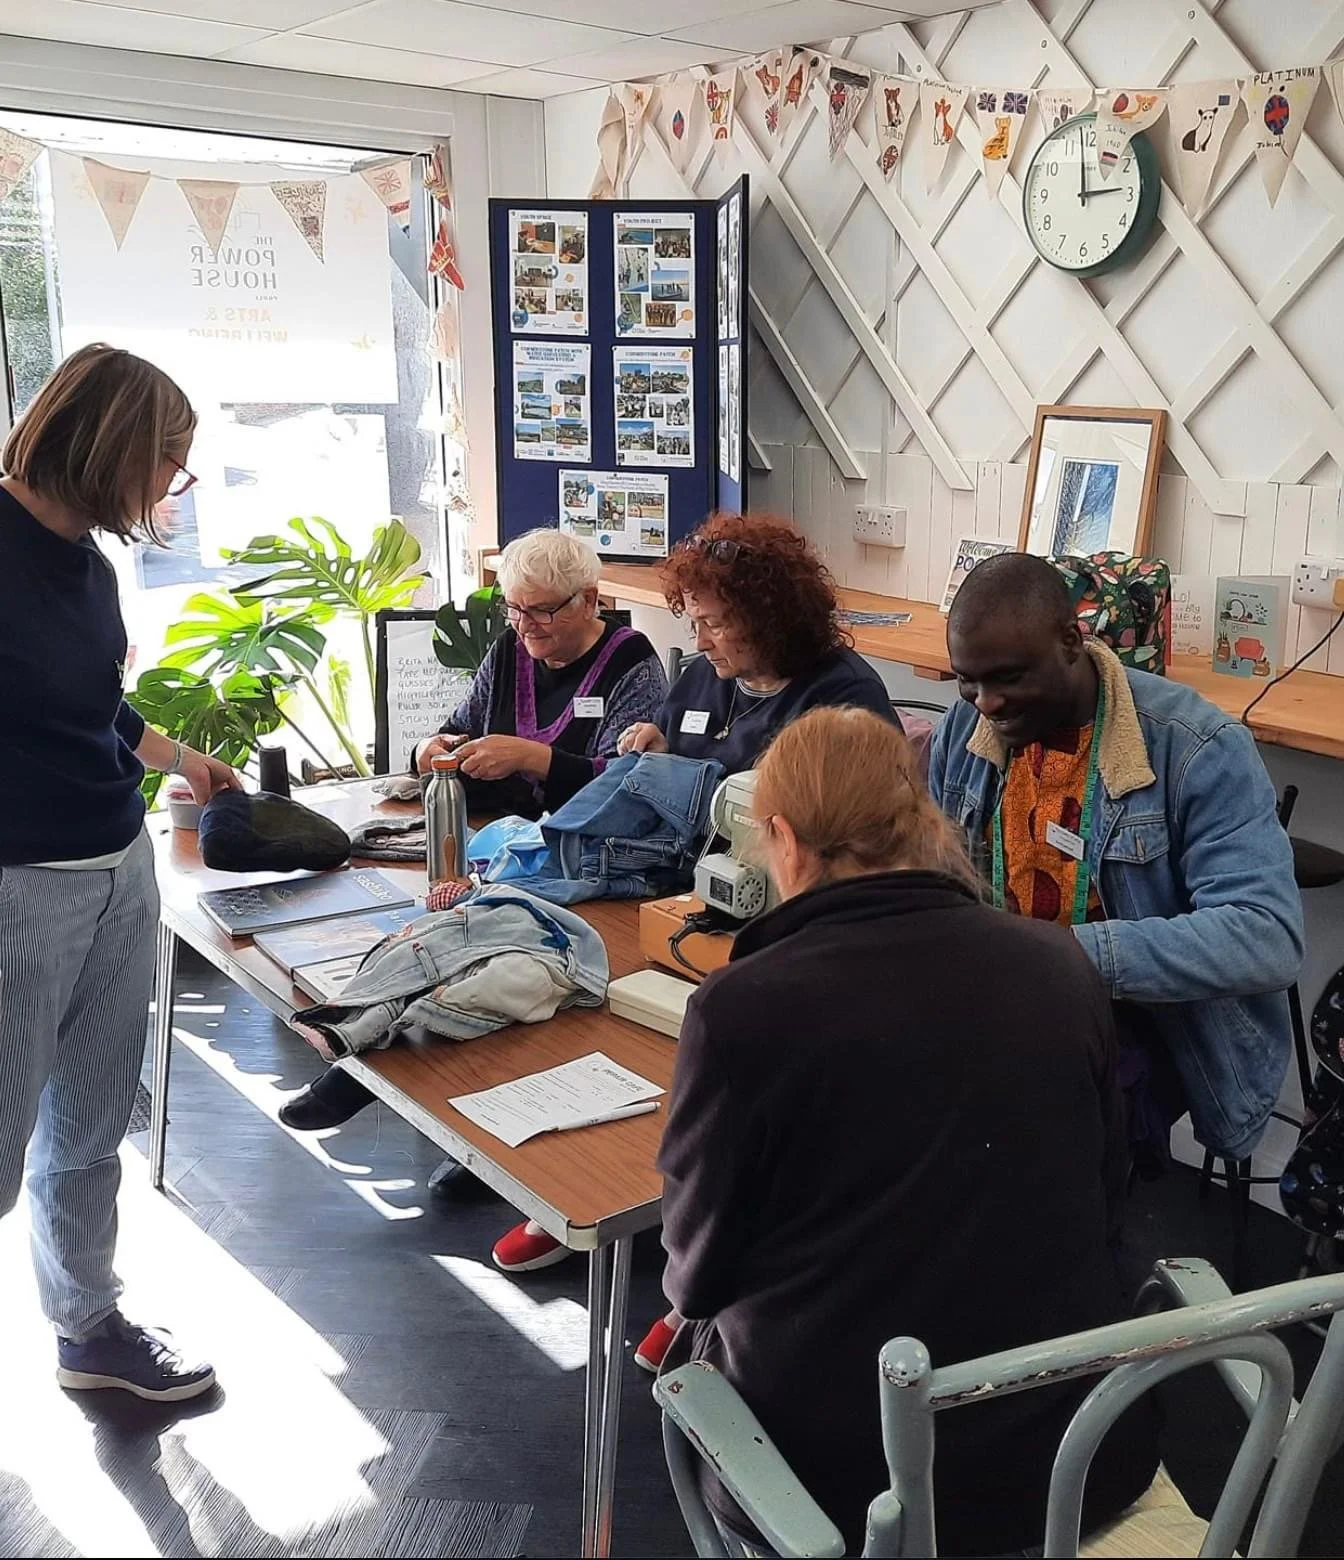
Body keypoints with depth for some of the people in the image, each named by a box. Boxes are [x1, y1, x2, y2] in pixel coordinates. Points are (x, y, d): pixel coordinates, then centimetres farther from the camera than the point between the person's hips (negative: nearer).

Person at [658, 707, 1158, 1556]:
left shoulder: (742, 1008, -20)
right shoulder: (1062, 967, -7)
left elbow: (697, 1274, -7)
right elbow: (1102, 1205, 7)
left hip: (842, 1476, -4)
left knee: (708, 1334, 25)